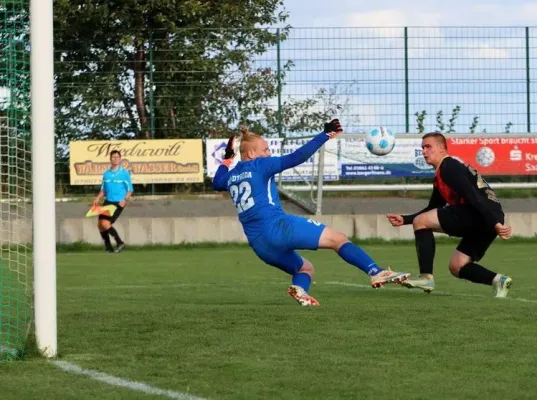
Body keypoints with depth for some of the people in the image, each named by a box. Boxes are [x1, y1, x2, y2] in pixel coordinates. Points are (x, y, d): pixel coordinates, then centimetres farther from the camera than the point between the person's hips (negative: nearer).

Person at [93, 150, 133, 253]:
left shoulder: (124, 173, -4)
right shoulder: (106, 174, 10)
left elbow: (130, 190, -2)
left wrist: (125, 200, -19)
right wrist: (98, 198, 0)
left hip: (118, 203, -6)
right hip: (108, 201, 6)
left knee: (106, 224, -19)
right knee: (100, 224, 0)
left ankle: (120, 244, -2)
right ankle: (109, 248, 12)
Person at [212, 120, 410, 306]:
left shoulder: (231, 176, 18)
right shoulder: (260, 165, -1)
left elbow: (217, 183, 42)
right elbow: (296, 157, -9)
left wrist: (227, 159, 53)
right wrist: (325, 135, -5)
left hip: (260, 245, 8)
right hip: (277, 226, -8)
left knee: (305, 268, 22)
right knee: (337, 238, -6)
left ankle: (299, 289, -14)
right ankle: (376, 273, -23)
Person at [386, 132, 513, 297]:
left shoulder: (448, 167, -4)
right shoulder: (440, 178, 28)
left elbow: (474, 197, -16)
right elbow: (432, 211, 37)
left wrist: (495, 223, -25)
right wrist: (404, 219, 27)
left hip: (484, 215, -10)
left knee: (420, 221, -5)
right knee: (456, 266, 17)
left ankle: (426, 277, -9)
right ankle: (497, 280, -1)